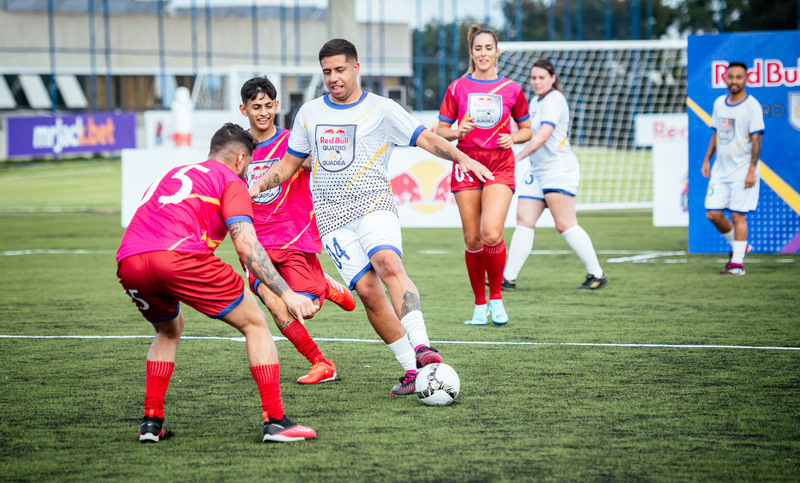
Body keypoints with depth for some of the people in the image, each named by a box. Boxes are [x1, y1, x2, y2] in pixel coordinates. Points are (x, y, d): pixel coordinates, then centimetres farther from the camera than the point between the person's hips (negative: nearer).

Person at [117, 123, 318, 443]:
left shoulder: (170, 174, 36)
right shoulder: (231, 181, 15)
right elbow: (246, 247, 1)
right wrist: (287, 294, -1)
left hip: (128, 262, 6)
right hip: (180, 257, -6)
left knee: (168, 331, 35)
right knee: (255, 324, 11)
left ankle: (151, 422, 24)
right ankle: (275, 422, 3)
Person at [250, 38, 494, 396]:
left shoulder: (381, 109, 4)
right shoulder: (309, 113, 15)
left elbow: (427, 139, -3)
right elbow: (287, 165, 23)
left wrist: (462, 158, -20)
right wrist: (255, 187, 7)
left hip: (373, 203, -3)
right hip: (332, 215, 3)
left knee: (389, 265, -31)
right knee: (367, 290, -12)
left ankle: (421, 348, -40)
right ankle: (411, 370, -6)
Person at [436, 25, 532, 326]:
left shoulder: (511, 89, 6)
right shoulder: (458, 88, 5)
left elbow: (526, 130, 16)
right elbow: (441, 130, 9)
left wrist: (512, 138, -5)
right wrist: (458, 132, -11)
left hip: (500, 165, -1)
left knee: (491, 233, -19)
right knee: (472, 239, 0)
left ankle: (496, 298, 1)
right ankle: (479, 304, 16)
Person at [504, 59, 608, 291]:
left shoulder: (554, 100, -12)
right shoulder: (535, 102, 17)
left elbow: (542, 136, -22)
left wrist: (517, 157, -24)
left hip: (559, 168, -9)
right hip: (537, 171, 9)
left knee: (565, 225, -11)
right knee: (523, 222, 1)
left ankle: (597, 275, -4)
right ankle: (508, 278, 0)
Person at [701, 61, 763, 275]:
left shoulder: (752, 106, -9)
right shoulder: (719, 103, 10)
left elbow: (756, 140, -12)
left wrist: (752, 171, -17)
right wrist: (707, 159, 14)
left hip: (742, 171, -6)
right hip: (720, 170, 6)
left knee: (738, 216, -7)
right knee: (713, 214, 2)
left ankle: (737, 262, 0)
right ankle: (738, 246, 23)